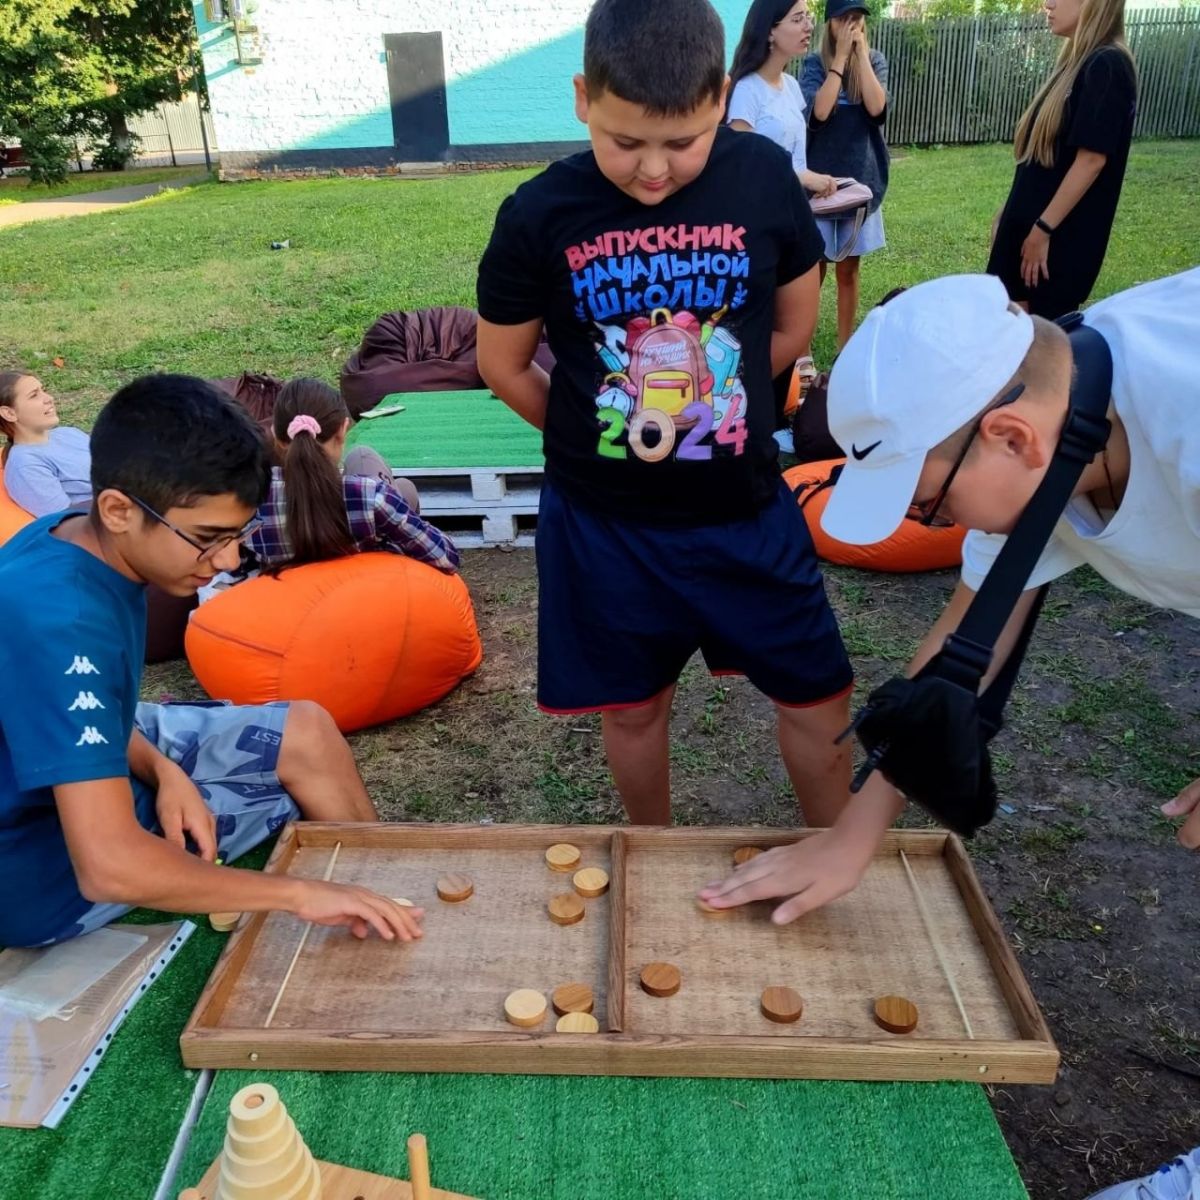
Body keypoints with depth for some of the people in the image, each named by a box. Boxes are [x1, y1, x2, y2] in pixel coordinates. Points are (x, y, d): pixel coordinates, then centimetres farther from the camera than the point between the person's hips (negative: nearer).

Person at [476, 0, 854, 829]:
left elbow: (794, 326, 5)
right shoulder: (540, 215, -11)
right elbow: (504, 365, 1)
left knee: (819, 696, 11)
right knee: (634, 706, 15)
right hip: (604, 522, -1)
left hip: (747, 510, 1)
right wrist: (592, 438, 7)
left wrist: (705, 415, 8)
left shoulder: (764, 177, -8)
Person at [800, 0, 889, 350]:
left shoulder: (875, 61, 4)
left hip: (861, 180, 2)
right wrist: (840, 56, -14)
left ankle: (845, 347, 19)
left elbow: (876, 107, -14)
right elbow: (819, 111, -19)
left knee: (848, 269, 10)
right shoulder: (814, 64, -2)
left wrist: (860, 52, -11)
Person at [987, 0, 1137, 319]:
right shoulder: (1076, 62, 13)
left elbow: (1092, 158, -20)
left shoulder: (1107, 67, -14)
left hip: (1061, 234, -9)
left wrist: (1043, 228, -20)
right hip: (1030, 222, 9)